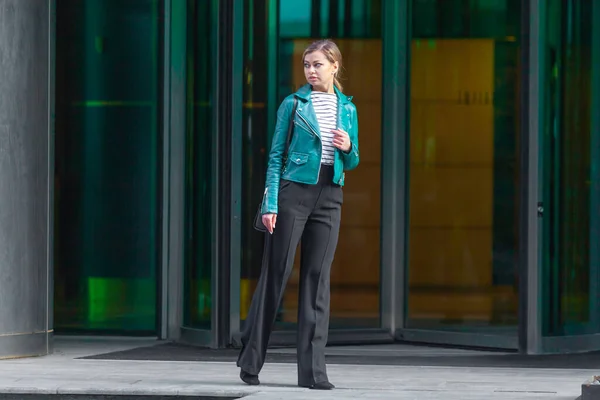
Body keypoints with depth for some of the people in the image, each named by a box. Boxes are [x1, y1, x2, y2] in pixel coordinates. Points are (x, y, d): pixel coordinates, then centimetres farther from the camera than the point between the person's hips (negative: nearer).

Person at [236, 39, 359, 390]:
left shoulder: (348, 108, 11)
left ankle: (313, 369, 2)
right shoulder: (294, 104, 1)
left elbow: (351, 163, 17)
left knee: (318, 277, 1)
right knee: (276, 273, -2)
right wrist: (270, 203, -8)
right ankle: (251, 360, 8)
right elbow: (276, 156, 0)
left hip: (329, 197, 3)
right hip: (293, 192, -3)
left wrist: (348, 148, -6)